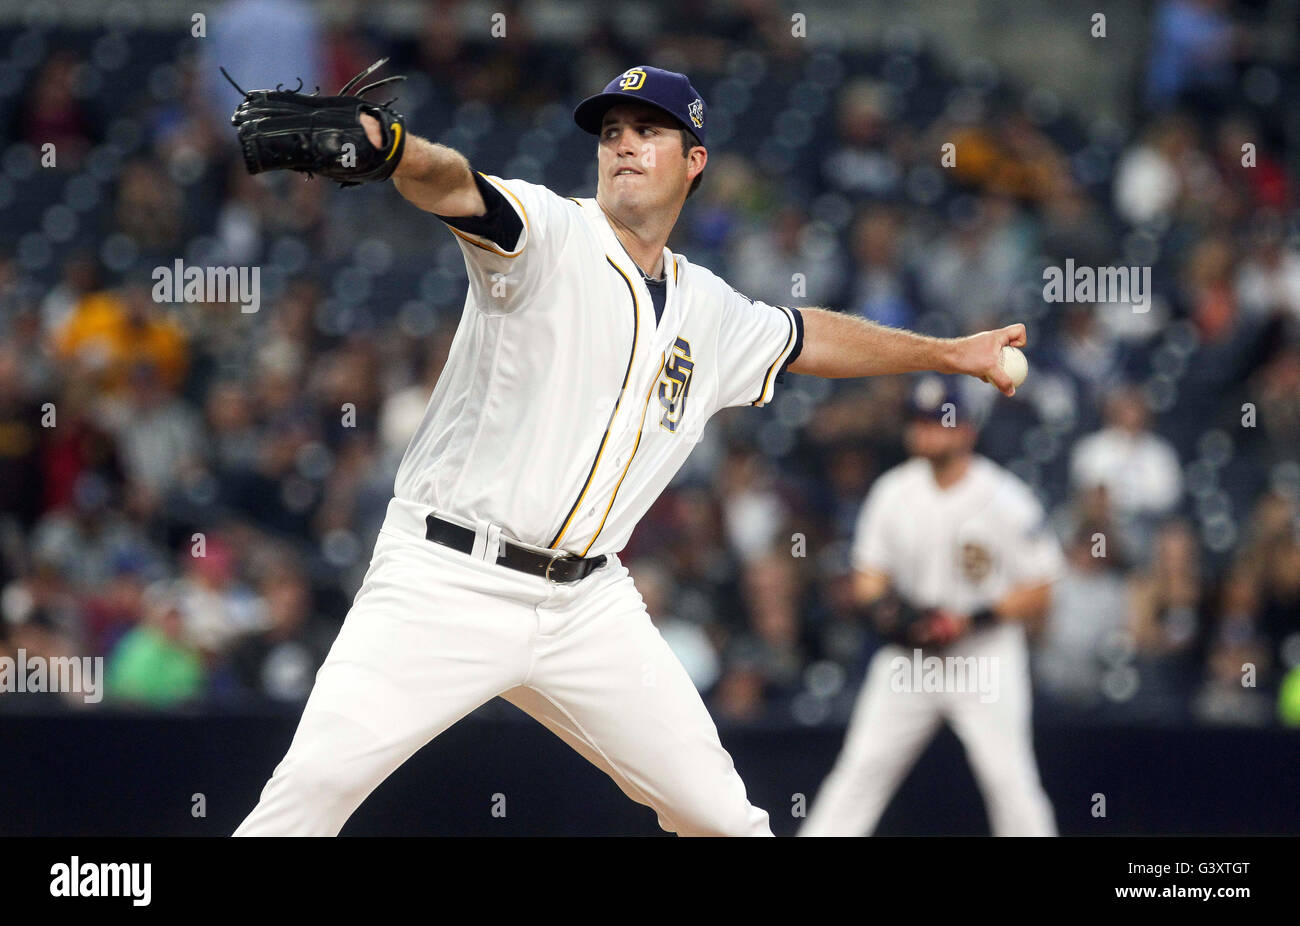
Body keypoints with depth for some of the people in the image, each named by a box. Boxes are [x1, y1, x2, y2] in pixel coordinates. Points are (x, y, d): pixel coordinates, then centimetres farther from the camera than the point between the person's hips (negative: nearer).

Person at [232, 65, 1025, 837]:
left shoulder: (709, 312, 15)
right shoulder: (551, 234, -5)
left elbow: (810, 338, 35)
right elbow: (453, 186, -26)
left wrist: (950, 353, 42)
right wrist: (375, 140, -48)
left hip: (587, 603, 5)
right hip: (449, 582, -5)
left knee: (718, 811, 6)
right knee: (319, 780, -23)